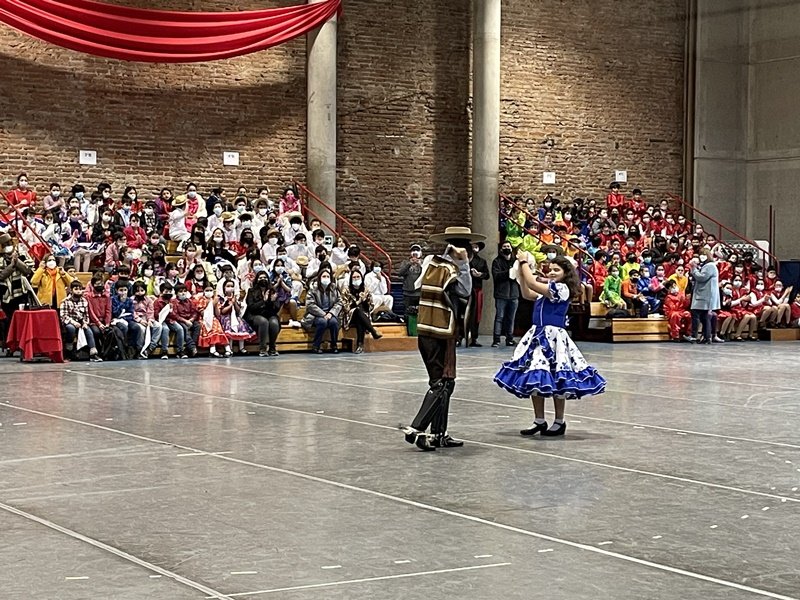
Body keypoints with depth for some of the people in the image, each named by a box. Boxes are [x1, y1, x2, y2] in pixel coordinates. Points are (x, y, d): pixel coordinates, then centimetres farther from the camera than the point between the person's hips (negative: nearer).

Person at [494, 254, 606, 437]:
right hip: (538, 336, 9)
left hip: (554, 337, -9)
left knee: (555, 380, -2)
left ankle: (559, 422, 10)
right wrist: (521, 272, 11)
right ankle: (539, 421, 17)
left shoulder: (561, 289, -12)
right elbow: (527, 294, 20)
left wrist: (525, 262, -6)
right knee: (534, 379, 9)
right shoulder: (547, 289, 16)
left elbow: (532, 284, -17)